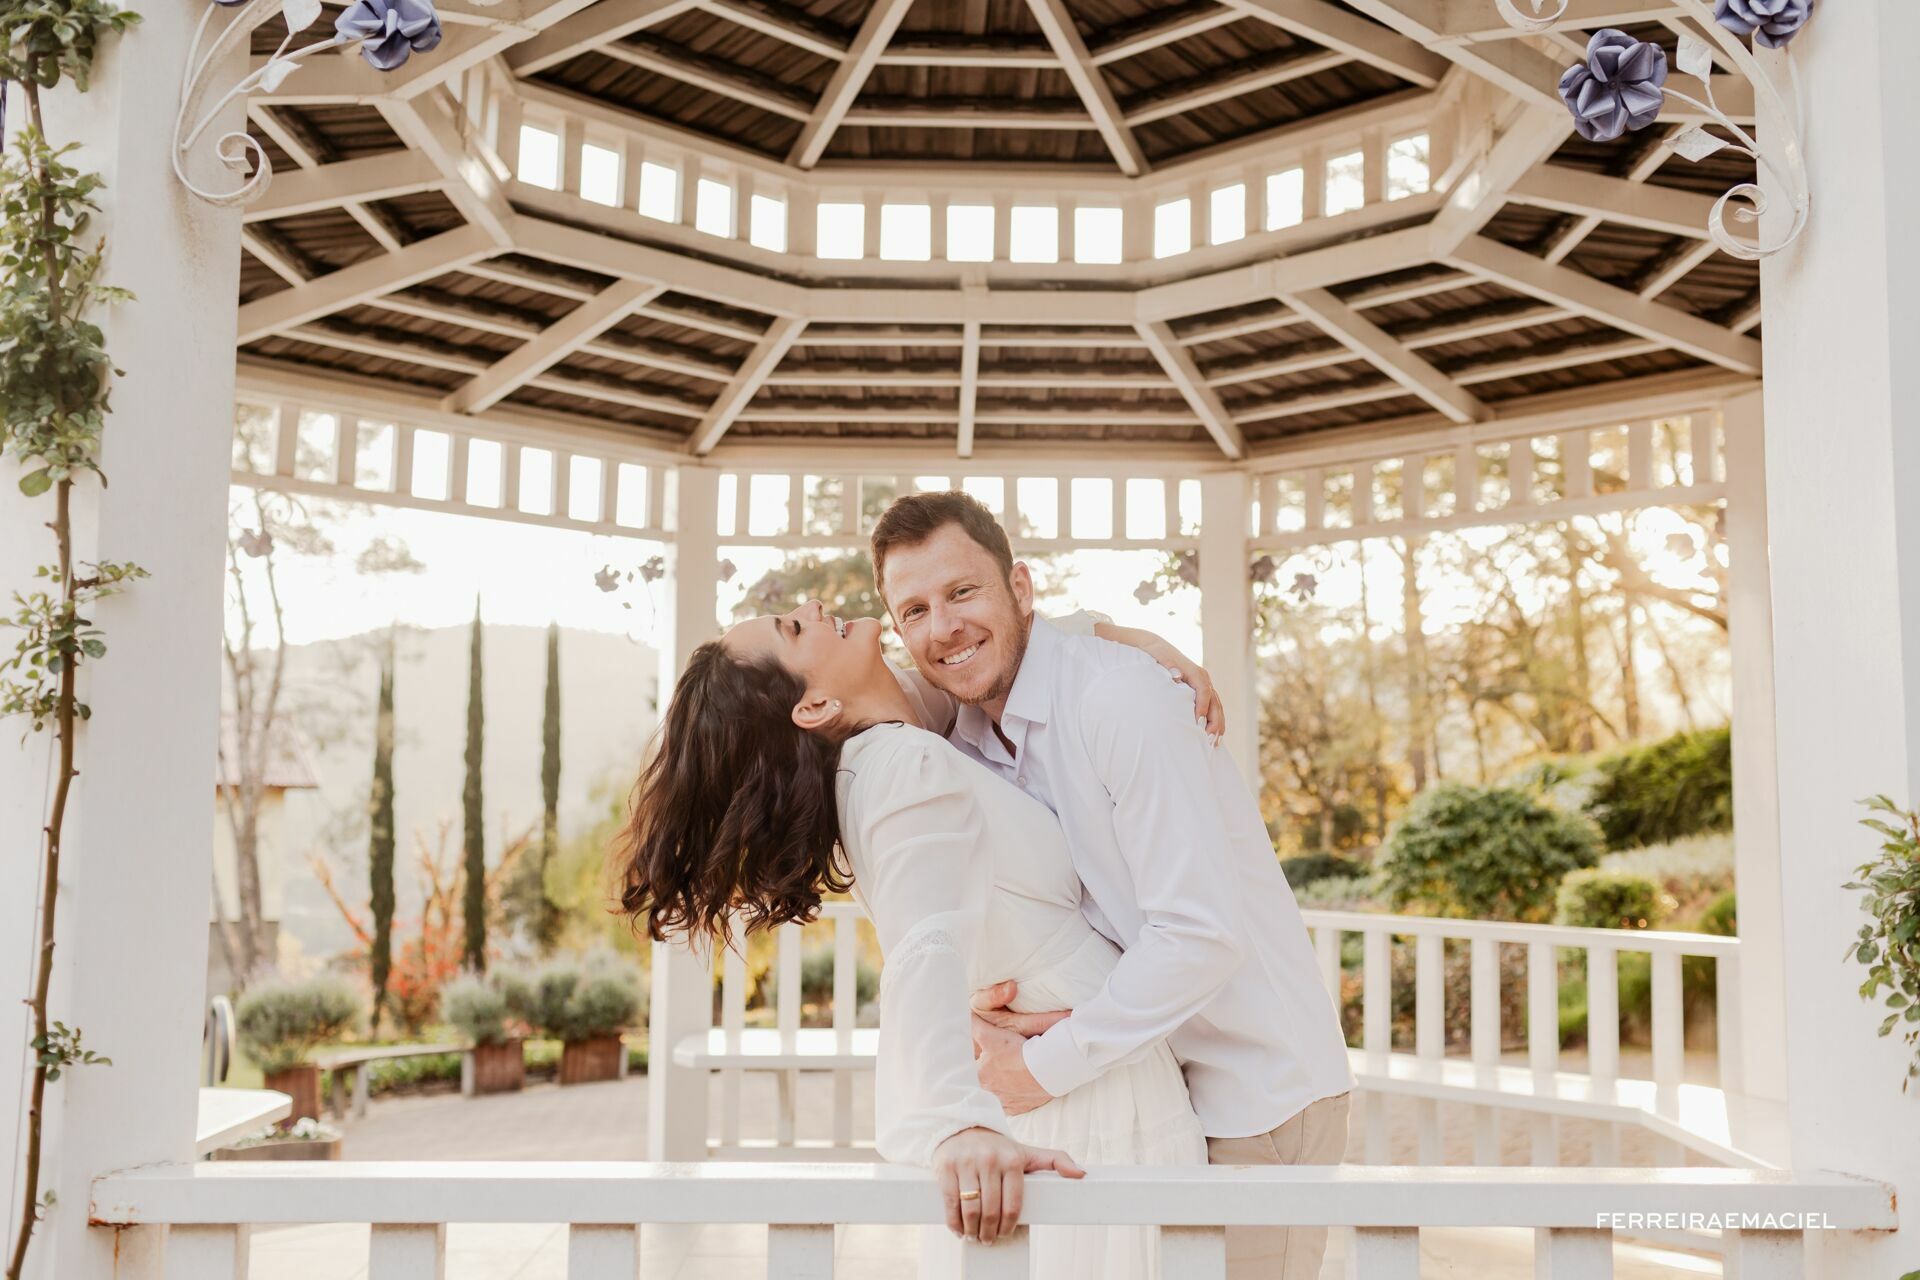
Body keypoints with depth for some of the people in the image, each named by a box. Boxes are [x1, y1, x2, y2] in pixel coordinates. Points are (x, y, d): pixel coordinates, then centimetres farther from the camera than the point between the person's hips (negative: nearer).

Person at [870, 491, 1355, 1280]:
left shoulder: (1118, 697, -22)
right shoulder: (964, 747, 2)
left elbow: (1204, 933, -27)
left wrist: (1045, 1068, -21)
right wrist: (998, 1002, -16)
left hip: (1259, 1089, -7)